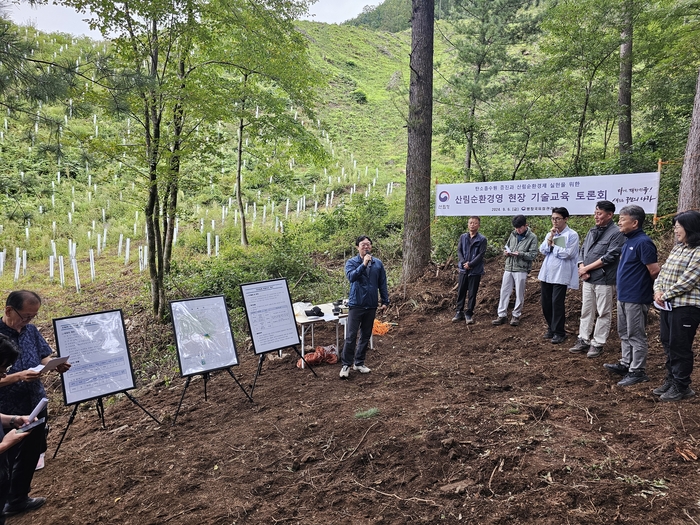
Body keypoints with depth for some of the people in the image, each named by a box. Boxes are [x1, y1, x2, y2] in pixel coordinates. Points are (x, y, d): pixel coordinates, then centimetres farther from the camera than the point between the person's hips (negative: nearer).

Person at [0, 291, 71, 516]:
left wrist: (56, 364, -11)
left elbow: (44, 357, 8)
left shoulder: (31, 331, 0)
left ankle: (18, 498, 39)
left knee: (31, 455, 20)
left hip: (35, 406, 7)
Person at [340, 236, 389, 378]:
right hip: (356, 304, -3)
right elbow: (351, 276, -23)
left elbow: (382, 284, 9)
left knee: (366, 336, 11)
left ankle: (359, 363, 23)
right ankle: (346, 364, 7)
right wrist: (363, 264, -28)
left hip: (371, 305, 4)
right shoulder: (351, 262, -3)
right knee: (351, 336, -4)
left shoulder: (378, 263, 5)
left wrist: (385, 301, 7)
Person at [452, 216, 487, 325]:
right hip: (463, 269, 3)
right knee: (461, 291, 8)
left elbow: (481, 255, -10)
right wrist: (463, 262, -12)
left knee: (472, 293, 3)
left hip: (475, 270, -3)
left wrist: (470, 264, -16)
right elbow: (459, 251, 3)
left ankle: (469, 314, 13)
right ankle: (459, 312, 20)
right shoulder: (463, 237, 6)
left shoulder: (482, 239, -4)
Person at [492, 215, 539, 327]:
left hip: (521, 270, -5)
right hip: (509, 268, 5)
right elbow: (507, 246, 22)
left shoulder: (532, 237, -5)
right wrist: (506, 252, 0)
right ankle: (502, 315, 11)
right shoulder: (513, 234, 9)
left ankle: (516, 315, 17)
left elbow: (533, 255, -8)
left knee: (519, 294, 5)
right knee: (504, 292, 5)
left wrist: (520, 254, -20)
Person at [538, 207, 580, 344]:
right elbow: (542, 250, 3)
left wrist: (552, 245, -4)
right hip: (546, 273, 6)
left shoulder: (572, 235, -5)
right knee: (546, 303, 9)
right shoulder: (549, 234, 13)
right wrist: (550, 238, -8)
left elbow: (568, 253, -16)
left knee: (557, 303, -5)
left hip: (561, 275, -6)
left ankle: (559, 332, 8)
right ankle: (551, 328, 26)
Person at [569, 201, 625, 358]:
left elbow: (609, 257, -17)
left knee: (603, 313, 4)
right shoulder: (593, 231, 12)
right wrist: (582, 268, -4)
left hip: (604, 280, -7)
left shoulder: (616, 233, -10)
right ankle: (583, 340, 22)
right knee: (586, 311, 13)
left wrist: (587, 268, -13)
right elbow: (582, 250, 14)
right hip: (588, 279, 7)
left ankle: (598, 344, 12)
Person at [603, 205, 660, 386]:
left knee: (635, 336, 0)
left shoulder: (643, 242, -19)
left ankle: (637, 371, 10)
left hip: (636, 298, -9)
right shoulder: (628, 240, 11)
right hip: (623, 296, 9)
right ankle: (626, 364, 30)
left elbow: (654, 270, -19)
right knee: (624, 333, 18)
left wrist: (651, 289, -3)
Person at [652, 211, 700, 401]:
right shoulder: (677, 248, 13)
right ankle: (671, 380, 30)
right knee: (668, 344, 16)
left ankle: (681, 387, 13)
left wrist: (665, 296, -12)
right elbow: (663, 271, 13)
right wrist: (658, 290, -3)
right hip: (668, 305, 9)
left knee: (680, 347, 0)